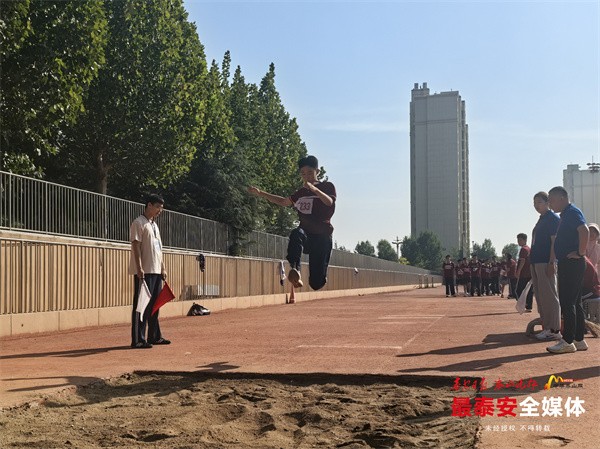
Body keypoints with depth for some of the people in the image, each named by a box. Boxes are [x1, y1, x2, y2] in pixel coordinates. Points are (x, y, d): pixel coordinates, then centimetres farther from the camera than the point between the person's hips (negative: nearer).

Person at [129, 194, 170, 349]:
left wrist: (163, 268, 18)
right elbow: (136, 246, -15)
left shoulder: (155, 225, 20)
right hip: (144, 272, -9)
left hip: (156, 271, 9)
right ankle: (138, 340, -5)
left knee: (154, 305, 13)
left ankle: (155, 336, 20)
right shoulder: (139, 223, -7)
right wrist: (139, 268, -22)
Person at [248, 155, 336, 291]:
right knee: (296, 234, -38)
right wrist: (260, 193, 25)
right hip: (305, 231, 4)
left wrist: (315, 189, -36)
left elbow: (329, 202, -18)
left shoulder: (327, 186, 2)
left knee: (316, 282, -6)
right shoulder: (301, 192, 18)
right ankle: (295, 271, -51)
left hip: (322, 236, -3)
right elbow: (284, 202, 30)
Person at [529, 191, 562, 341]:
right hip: (536, 262, 10)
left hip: (546, 263, -10)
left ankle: (554, 330, -8)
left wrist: (551, 263, -21)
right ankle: (546, 328, 14)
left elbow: (555, 242, -14)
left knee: (549, 296, -9)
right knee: (540, 297, 9)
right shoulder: (541, 220, 21)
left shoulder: (553, 218, -7)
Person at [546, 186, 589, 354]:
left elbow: (584, 231, -29)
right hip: (566, 264, 10)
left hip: (572, 263, -10)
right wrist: (553, 258, 21)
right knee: (574, 302, 12)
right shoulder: (565, 215, 18)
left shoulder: (572, 212, -13)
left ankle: (568, 341, -6)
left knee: (567, 302, -9)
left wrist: (580, 253, -23)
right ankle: (579, 340, 17)